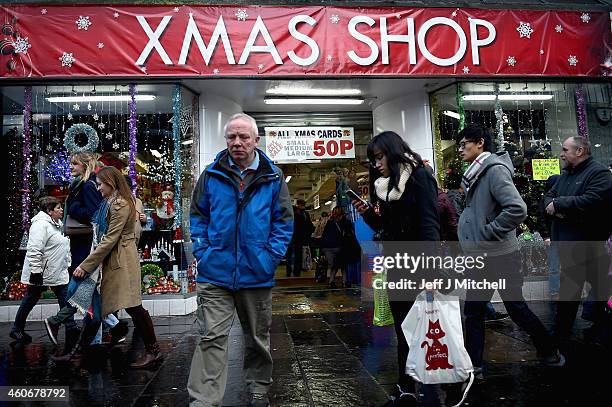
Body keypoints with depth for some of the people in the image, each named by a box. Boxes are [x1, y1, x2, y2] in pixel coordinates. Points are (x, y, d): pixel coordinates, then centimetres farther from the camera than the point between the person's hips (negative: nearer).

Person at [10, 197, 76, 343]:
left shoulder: (57, 224, 14)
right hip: (41, 273, -9)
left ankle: (70, 327, 9)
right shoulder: (41, 224, -18)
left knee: (65, 298, 4)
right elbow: (34, 251, -24)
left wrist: (67, 264, 23)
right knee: (31, 299, 5)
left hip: (58, 272, 9)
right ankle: (16, 330, 22)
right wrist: (36, 272, -26)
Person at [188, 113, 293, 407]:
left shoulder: (273, 177, -1)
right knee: (211, 338, -2)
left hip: (257, 274, 1)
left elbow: (284, 220, 1)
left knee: (258, 338, 17)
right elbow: (198, 216, 7)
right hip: (215, 273, 0)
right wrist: (202, 253, -3)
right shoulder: (211, 175, 0)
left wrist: (271, 256, -8)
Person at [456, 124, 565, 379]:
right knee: (473, 311, 11)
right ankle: (473, 367, 21)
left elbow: (517, 209, -28)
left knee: (516, 308, 8)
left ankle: (550, 354, 31)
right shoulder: (476, 173, 10)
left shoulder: (495, 169, -17)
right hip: (481, 257, 8)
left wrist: (488, 232, -20)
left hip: (498, 257, -8)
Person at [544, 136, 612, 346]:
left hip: (586, 243, -7)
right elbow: (549, 196, 15)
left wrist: (558, 204, -17)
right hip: (566, 240, 7)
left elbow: (592, 202, -25)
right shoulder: (566, 174, 17)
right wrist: (552, 206, -9)